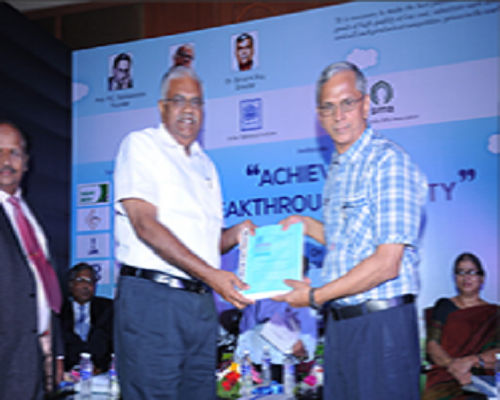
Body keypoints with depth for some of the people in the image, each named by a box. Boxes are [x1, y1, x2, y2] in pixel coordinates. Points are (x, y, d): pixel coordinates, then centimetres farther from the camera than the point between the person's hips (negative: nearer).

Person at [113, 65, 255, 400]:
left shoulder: (205, 165, 20)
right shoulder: (140, 145, -1)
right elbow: (145, 225, -14)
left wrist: (235, 234, -1)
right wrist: (210, 274, -20)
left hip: (202, 303, 7)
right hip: (152, 297, -6)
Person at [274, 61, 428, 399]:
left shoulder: (389, 162, -13)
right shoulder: (337, 171, 14)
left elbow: (387, 264, -19)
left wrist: (316, 296, -14)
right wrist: (308, 226, 11)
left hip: (381, 323, -8)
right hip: (339, 323, 8)